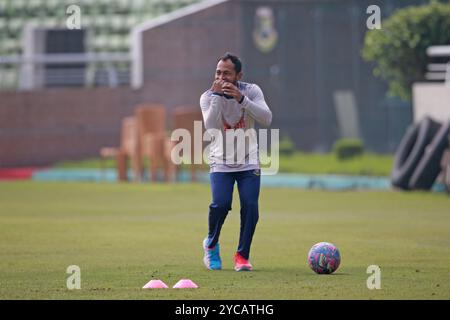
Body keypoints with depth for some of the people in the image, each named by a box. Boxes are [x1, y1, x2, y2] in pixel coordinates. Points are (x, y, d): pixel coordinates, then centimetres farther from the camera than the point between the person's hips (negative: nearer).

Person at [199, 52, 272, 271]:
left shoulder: (251, 91, -9)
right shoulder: (208, 97, -10)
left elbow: (267, 119, -24)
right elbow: (211, 128, -27)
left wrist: (241, 99, -34)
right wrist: (216, 96, -32)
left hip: (248, 162, 1)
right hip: (221, 162, -1)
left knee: (250, 206, -14)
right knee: (220, 204, -19)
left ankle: (242, 255, 4)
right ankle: (211, 245, 10)